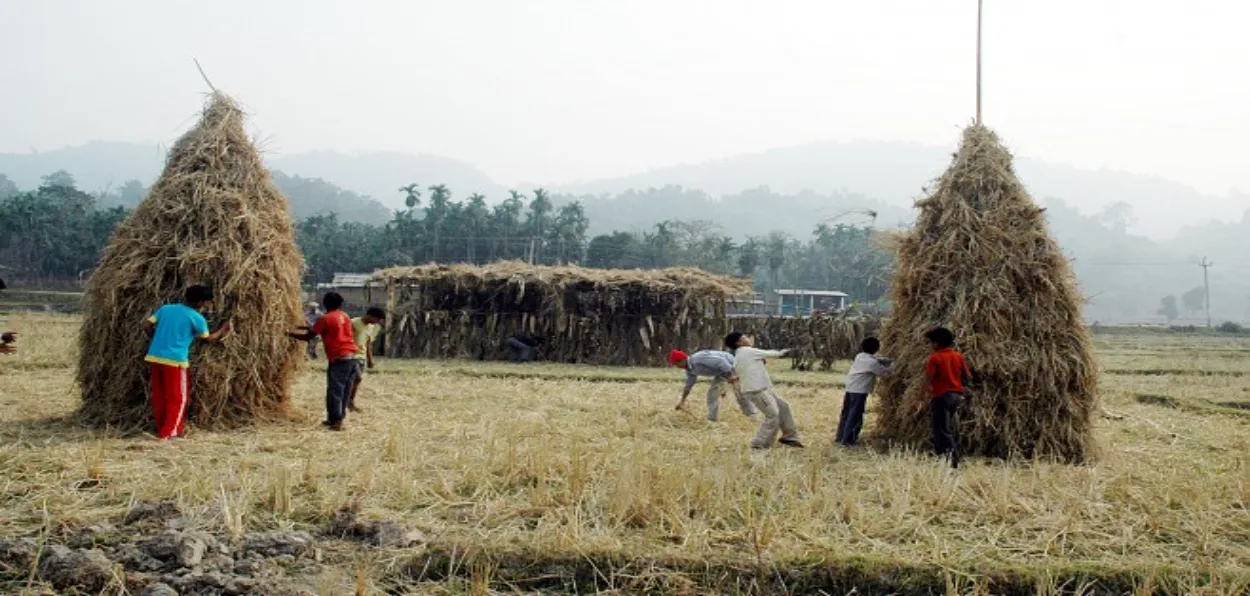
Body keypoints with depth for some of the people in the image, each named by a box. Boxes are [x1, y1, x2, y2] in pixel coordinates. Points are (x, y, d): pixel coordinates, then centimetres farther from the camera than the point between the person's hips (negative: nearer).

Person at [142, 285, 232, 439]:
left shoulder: (165, 308, 10)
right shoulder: (197, 318, -3)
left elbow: (146, 326, 7)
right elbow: (209, 338, 11)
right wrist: (223, 330, 28)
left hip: (154, 356, 6)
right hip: (175, 360, -6)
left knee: (159, 396, 16)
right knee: (177, 397, 6)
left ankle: (161, 428, 25)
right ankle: (168, 432, 5)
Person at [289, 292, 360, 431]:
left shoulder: (325, 318, -6)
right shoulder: (345, 316, 16)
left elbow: (308, 337, -1)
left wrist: (290, 334, 14)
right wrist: (308, 327, 33)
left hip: (338, 358, -7)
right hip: (351, 355, 7)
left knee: (335, 390, -2)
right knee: (344, 390, 11)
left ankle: (336, 421, -4)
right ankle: (335, 419, 20)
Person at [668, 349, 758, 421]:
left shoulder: (698, 359, -32)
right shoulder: (690, 368, 0)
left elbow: (721, 361, -33)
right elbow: (688, 385, 16)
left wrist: (730, 377, -30)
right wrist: (682, 401, 23)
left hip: (731, 367, -9)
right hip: (721, 372, 9)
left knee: (740, 394, -4)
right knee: (712, 393, 5)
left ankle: (753, 418, 7)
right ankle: (712, 420, 9)